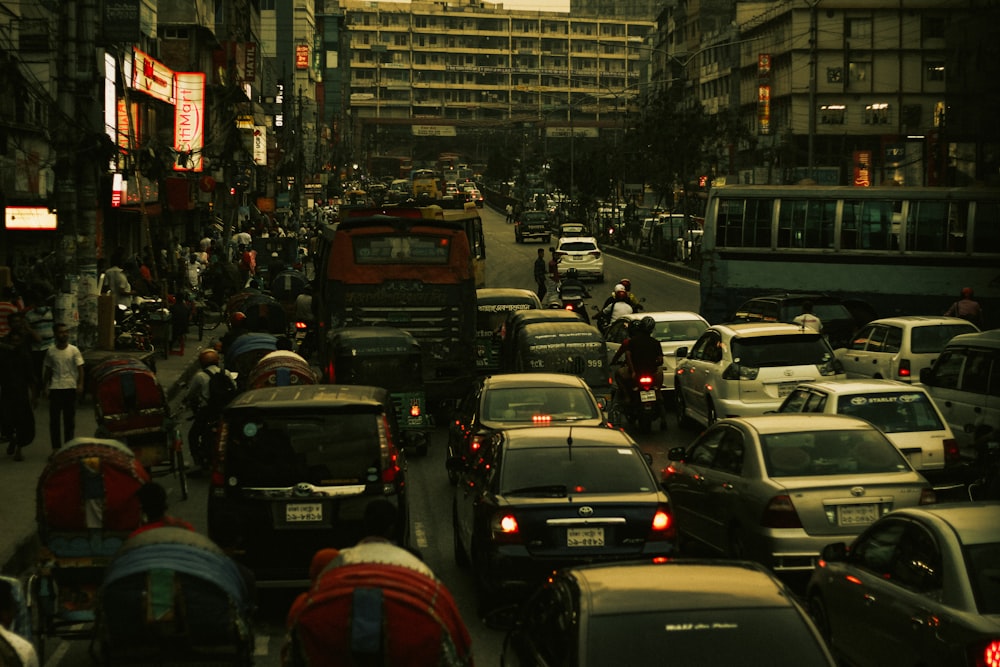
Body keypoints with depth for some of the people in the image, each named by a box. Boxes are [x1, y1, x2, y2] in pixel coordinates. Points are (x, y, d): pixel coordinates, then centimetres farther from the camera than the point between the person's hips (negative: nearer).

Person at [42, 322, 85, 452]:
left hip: (70, 387, -1)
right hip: (55, 388, 1)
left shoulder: (74, 350, -1)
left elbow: (80, 368, -2)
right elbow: (47, 370, 14)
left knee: (69, 419, 5)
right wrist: (44, 386, 12)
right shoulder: (51, 351, 4)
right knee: (54, 419, 2)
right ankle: (56, 447, 9)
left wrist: (80, 385, -12)